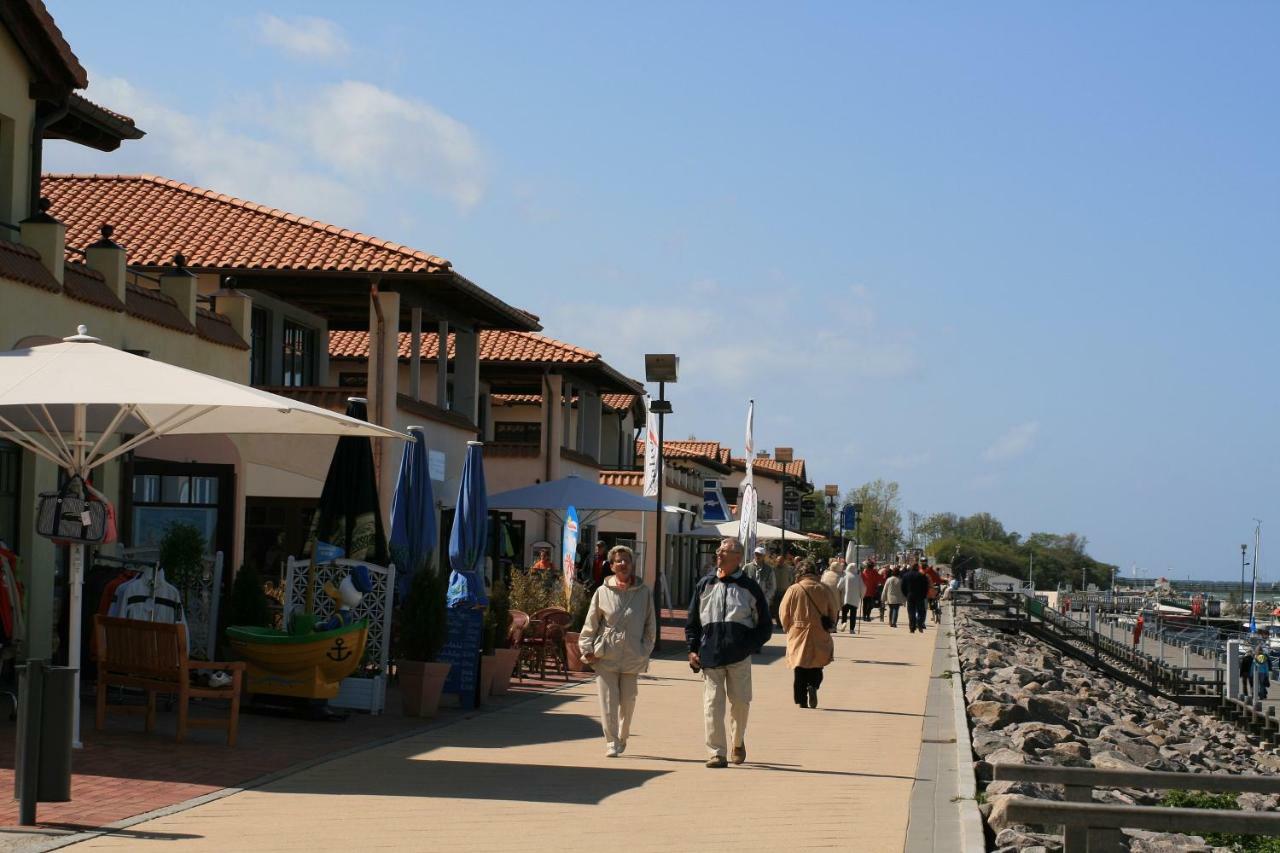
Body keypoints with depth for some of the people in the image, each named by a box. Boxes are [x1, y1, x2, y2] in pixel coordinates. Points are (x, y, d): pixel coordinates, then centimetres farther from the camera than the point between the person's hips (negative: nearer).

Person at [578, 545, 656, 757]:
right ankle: (611, 743, -1)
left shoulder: (644, 592, 4)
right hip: (605, 656, -1)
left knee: (627, 702, 9)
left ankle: (622, 739, 28)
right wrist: (588, 649, -2)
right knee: (608, 701, -5)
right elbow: (591, 624, 7)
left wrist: (645, 650, 2)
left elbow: (650, 626, 9)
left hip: (632, 657, 1)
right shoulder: (602, 592, 2)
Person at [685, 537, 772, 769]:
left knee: (740, 701, 4)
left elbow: (765, 626, 8)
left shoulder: (749, 588, 4)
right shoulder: (704, 586, 10)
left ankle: (738, 743, 30)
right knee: (712, 703, -5)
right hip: (710, 655, 1)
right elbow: (692, 622, 16)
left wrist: (749, 647, -4)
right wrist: (693, 650, 5)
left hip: (739, 656, -1)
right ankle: (717, 753, -1)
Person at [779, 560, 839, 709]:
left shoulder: (793, 590, -7)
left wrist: (788, 628, 16)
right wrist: (828, 627, 20)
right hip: (819, 636, 0)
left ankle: (801, 700, 6)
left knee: (799, 670, 9)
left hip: (798, 636, 0)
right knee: (816, 667, 14)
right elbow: (833, 612, 2)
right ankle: (813, 686, -13)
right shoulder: (825, 590, -5)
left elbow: (783, 613, -2)